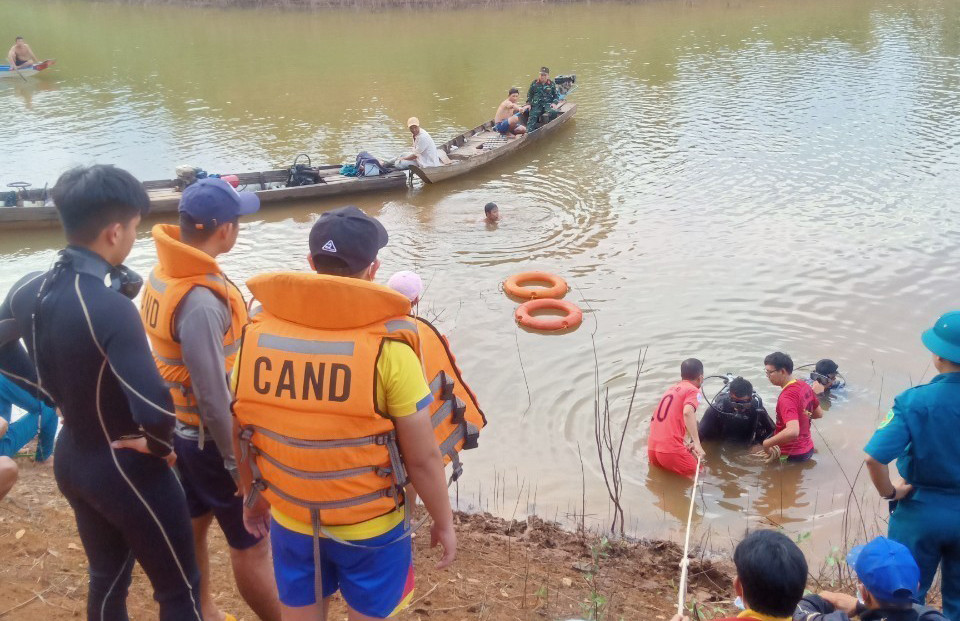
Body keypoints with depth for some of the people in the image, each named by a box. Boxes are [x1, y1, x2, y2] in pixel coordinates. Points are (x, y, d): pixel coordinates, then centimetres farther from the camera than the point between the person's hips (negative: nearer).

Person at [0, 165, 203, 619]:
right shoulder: (110, 307, -31)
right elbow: (154, 410, -37)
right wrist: (161, 446, -16)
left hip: (71, 459, 8)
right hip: (127, 468, -8)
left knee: (107, 579, 26)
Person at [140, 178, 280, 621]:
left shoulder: (162, 277, -2)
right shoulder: (200, 301, -30)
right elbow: (213, 396, -27)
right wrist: (240, 463, -19)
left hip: (179, 430, 9)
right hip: (210, 440, -9)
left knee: (194, 527, 24)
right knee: (250, 547, 7)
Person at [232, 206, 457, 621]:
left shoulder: (259, 331, -9)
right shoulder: (388, 344, -21)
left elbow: (242, 436, 3)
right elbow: (422, 456, -15)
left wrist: (253, 497, 19)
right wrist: (444, 521, 1)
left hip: (290, 522, 4)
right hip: (371, 526, -3)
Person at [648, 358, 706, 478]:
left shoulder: (673, 388, 21)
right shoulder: (693, 390, -2)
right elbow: (688, 412, -23)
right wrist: (697, 444, -26)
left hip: (652, 447, 7)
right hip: (671, 449, -7)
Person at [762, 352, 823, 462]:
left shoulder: (786, 398, -27)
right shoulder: (805, 386, 1)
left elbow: (792, 431, -40)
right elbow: (819, 414, 16)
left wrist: (766, 444, -29)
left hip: (792, 456, -9)